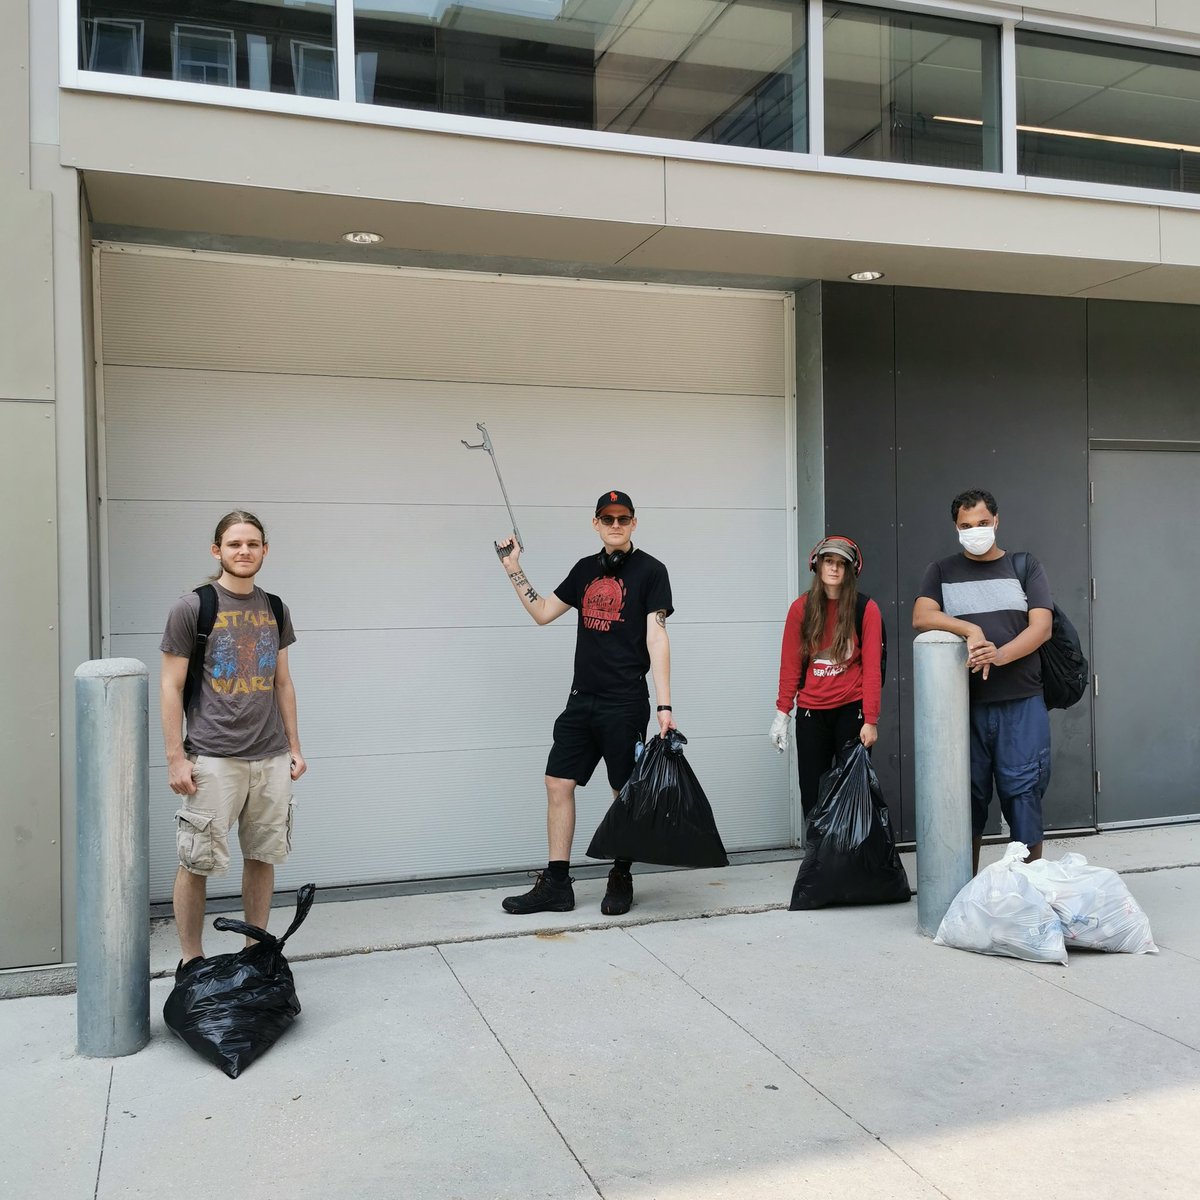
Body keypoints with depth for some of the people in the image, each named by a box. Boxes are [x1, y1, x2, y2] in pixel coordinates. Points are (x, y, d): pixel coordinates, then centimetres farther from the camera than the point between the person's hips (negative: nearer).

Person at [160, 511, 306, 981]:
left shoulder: (274, 608, 11)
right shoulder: (191, 607, -3)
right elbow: (171, 687, -4)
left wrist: (294, 746, 12)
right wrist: (176, 758, -9)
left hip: (271, 758, 5)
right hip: (213, 759, -4)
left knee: (262, 856, 10)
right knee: (196, 862, 0)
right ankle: (191, 961, 15)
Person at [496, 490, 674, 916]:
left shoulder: (650, 571, -4)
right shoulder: (585, 569, 13)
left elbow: (656, 638, -10)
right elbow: (543, 612, 20)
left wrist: (664, 706, -15)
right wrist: (515, 570, 10)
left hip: (626, 702, -5)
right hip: (582, 699, 6)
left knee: (625, 793, 3)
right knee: (558, 784, 2)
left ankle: (621, 881, 19)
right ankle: (556, 885, 10)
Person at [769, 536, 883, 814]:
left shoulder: (866, 609, -4)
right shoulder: (801, 608, 2)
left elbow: (872, 668, -6)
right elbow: (790, 664, 4)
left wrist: (871, 720, -12)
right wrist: (782, 713, 0)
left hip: (851, 710, -2)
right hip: (810, 713, 2)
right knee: (812, 796, 4)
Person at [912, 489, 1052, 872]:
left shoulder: (1026, 567, 10)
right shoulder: (942, 571, 12)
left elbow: (1041, 627, -2)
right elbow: (921, 617, -4)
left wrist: (999, 655, -19)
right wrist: (971, 630, -19)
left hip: (1021, 703, -1)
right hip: (964, 704, 1)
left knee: (1023, 793, -2)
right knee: (969, 795, 6)